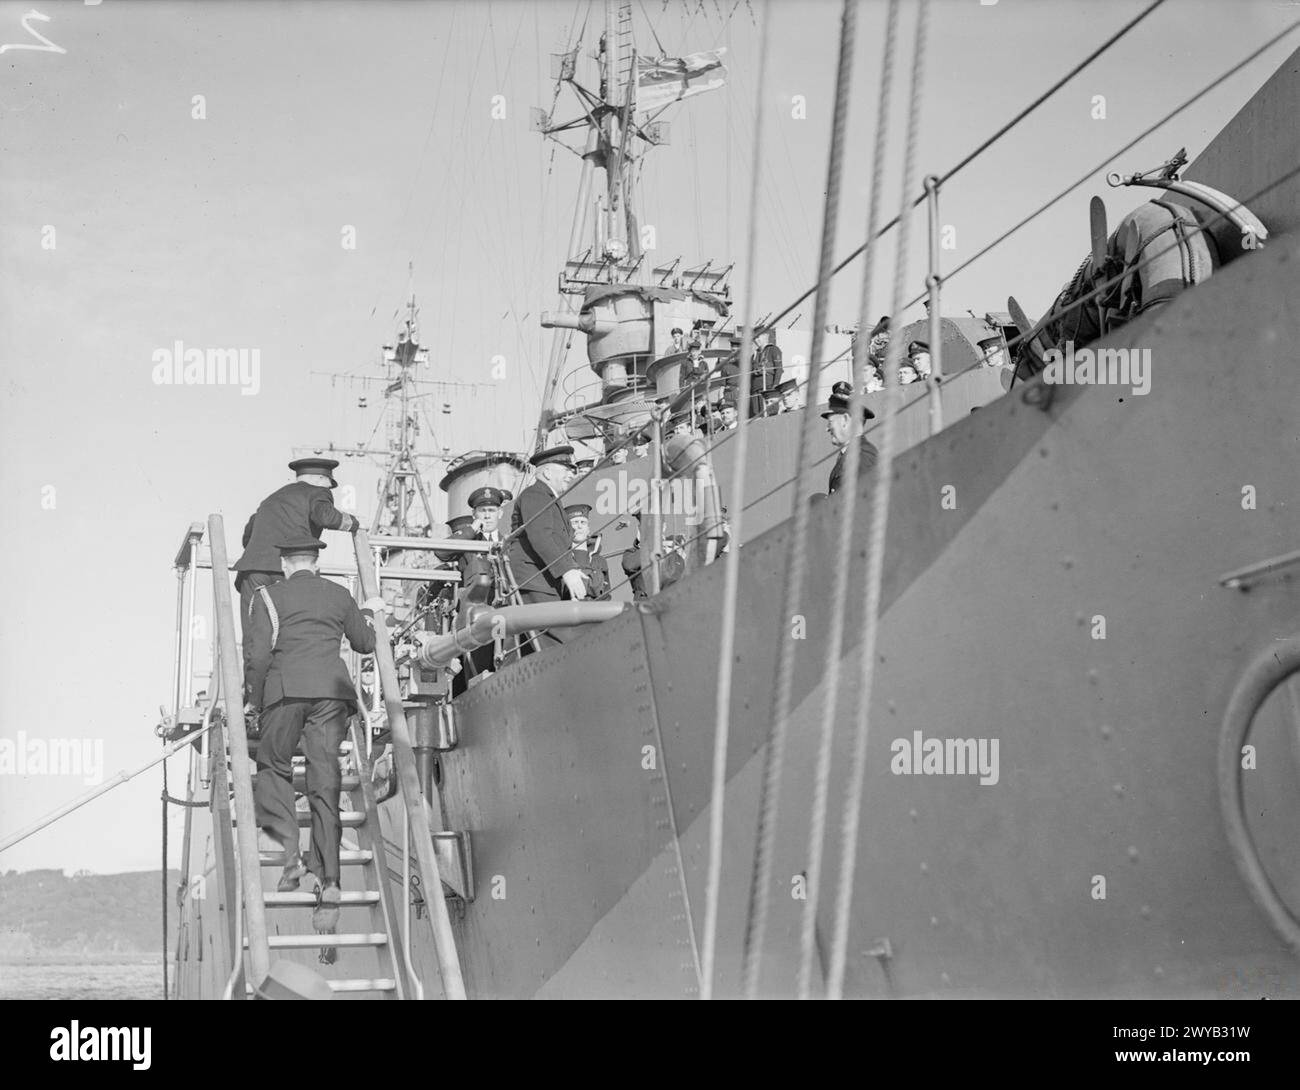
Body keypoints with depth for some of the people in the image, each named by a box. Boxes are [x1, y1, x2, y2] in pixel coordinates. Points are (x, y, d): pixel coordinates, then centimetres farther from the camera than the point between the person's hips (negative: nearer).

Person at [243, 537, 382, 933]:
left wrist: (253, 700, 9)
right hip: (332, 690, 2)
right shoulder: (340, 596, 17)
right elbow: (365, 644, 28)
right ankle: (328, 880, -6)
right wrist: (368, 613, 46)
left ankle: (290, 851, -7)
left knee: (272, 768, 14)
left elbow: (260, 655, -1)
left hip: (285, 690, -2)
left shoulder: (268, 596, 9)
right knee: (325, 783, 1)